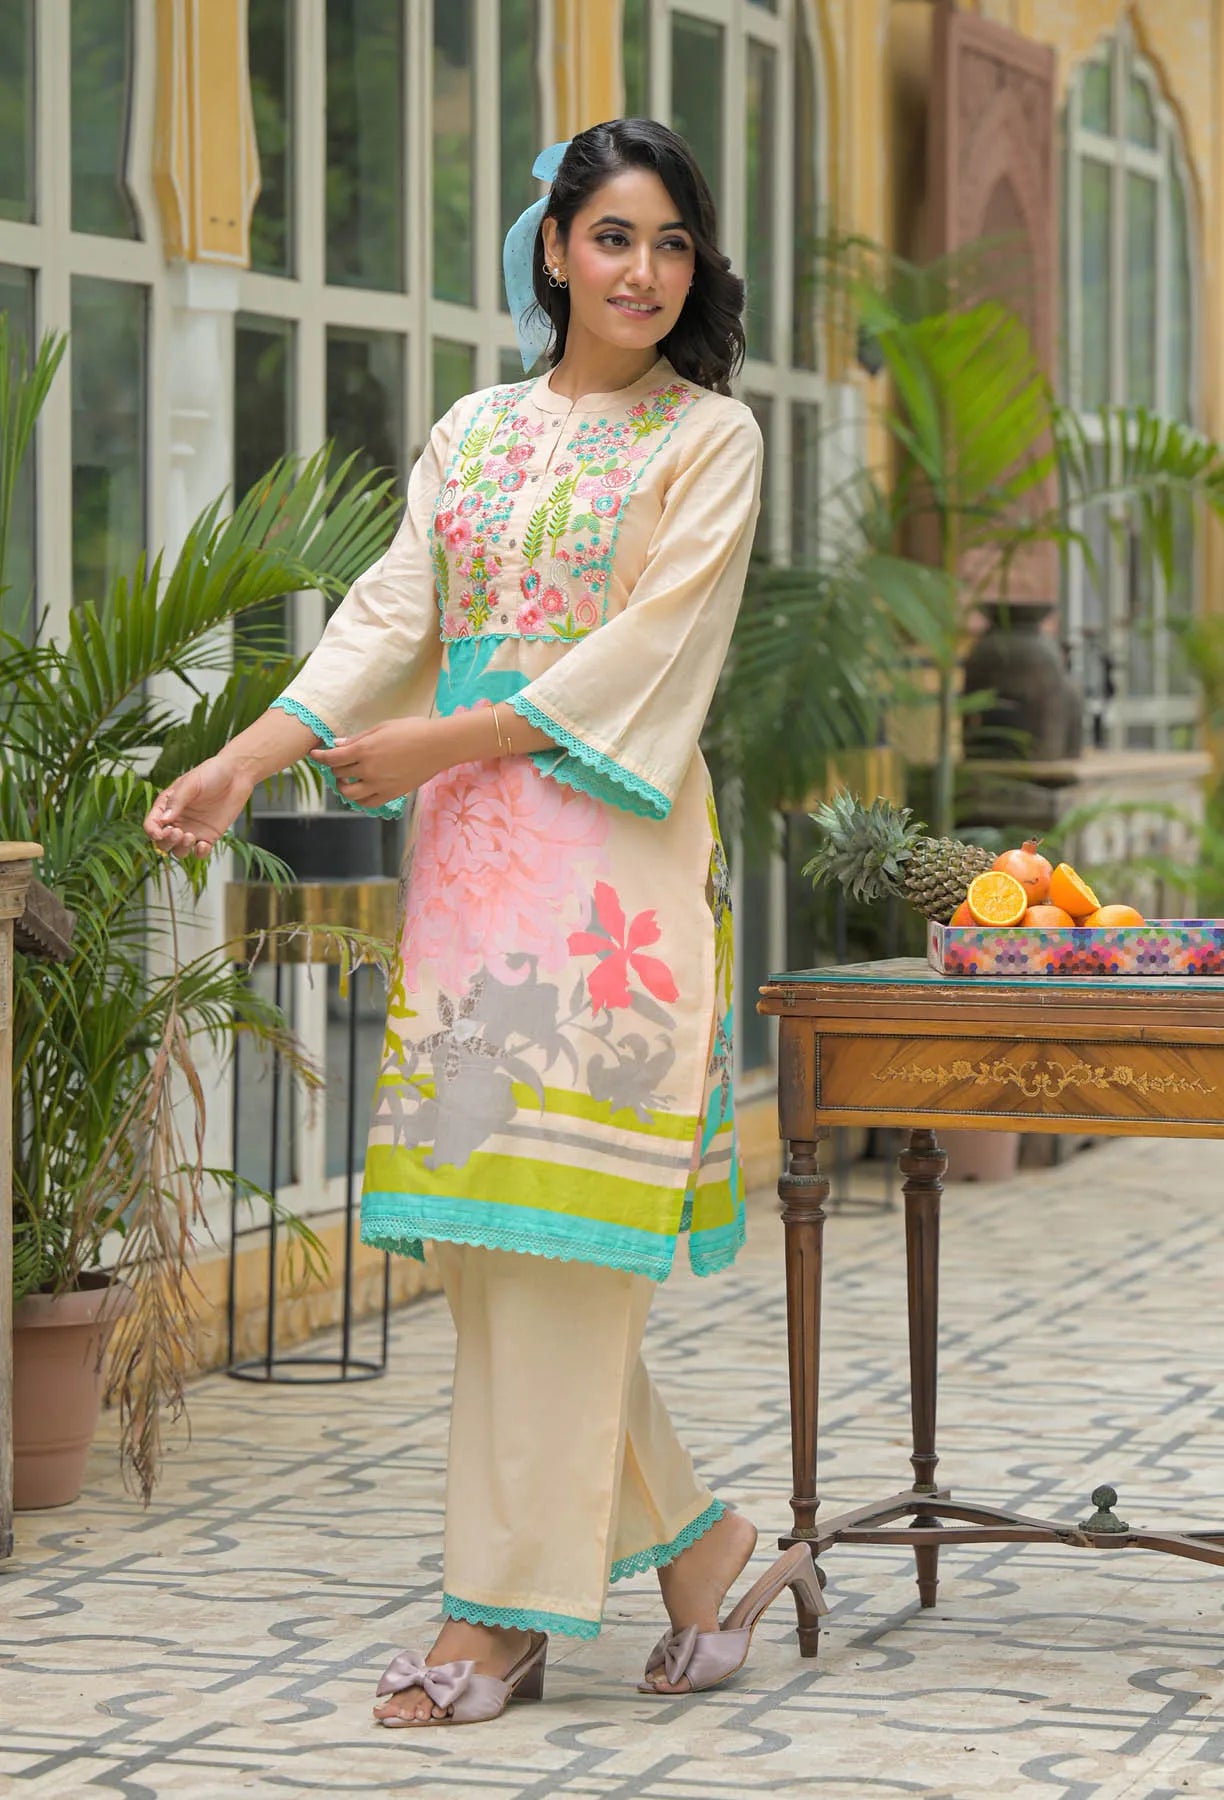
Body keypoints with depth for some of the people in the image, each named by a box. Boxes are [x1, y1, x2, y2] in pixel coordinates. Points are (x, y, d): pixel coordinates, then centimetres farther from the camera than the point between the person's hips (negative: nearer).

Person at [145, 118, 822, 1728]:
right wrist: (246, 760, -8)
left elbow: (644, 653, -9)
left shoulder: (709, 439, 1)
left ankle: (507, 1609, -2)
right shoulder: (474, 432, 15)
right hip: (469, 856, 6)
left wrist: (435, 746, -11)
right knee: (483, 1226, 3)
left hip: (611, 852, -5)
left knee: (553, 1218, -7)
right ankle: (700, 1546, 16)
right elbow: (391, 620, 6)